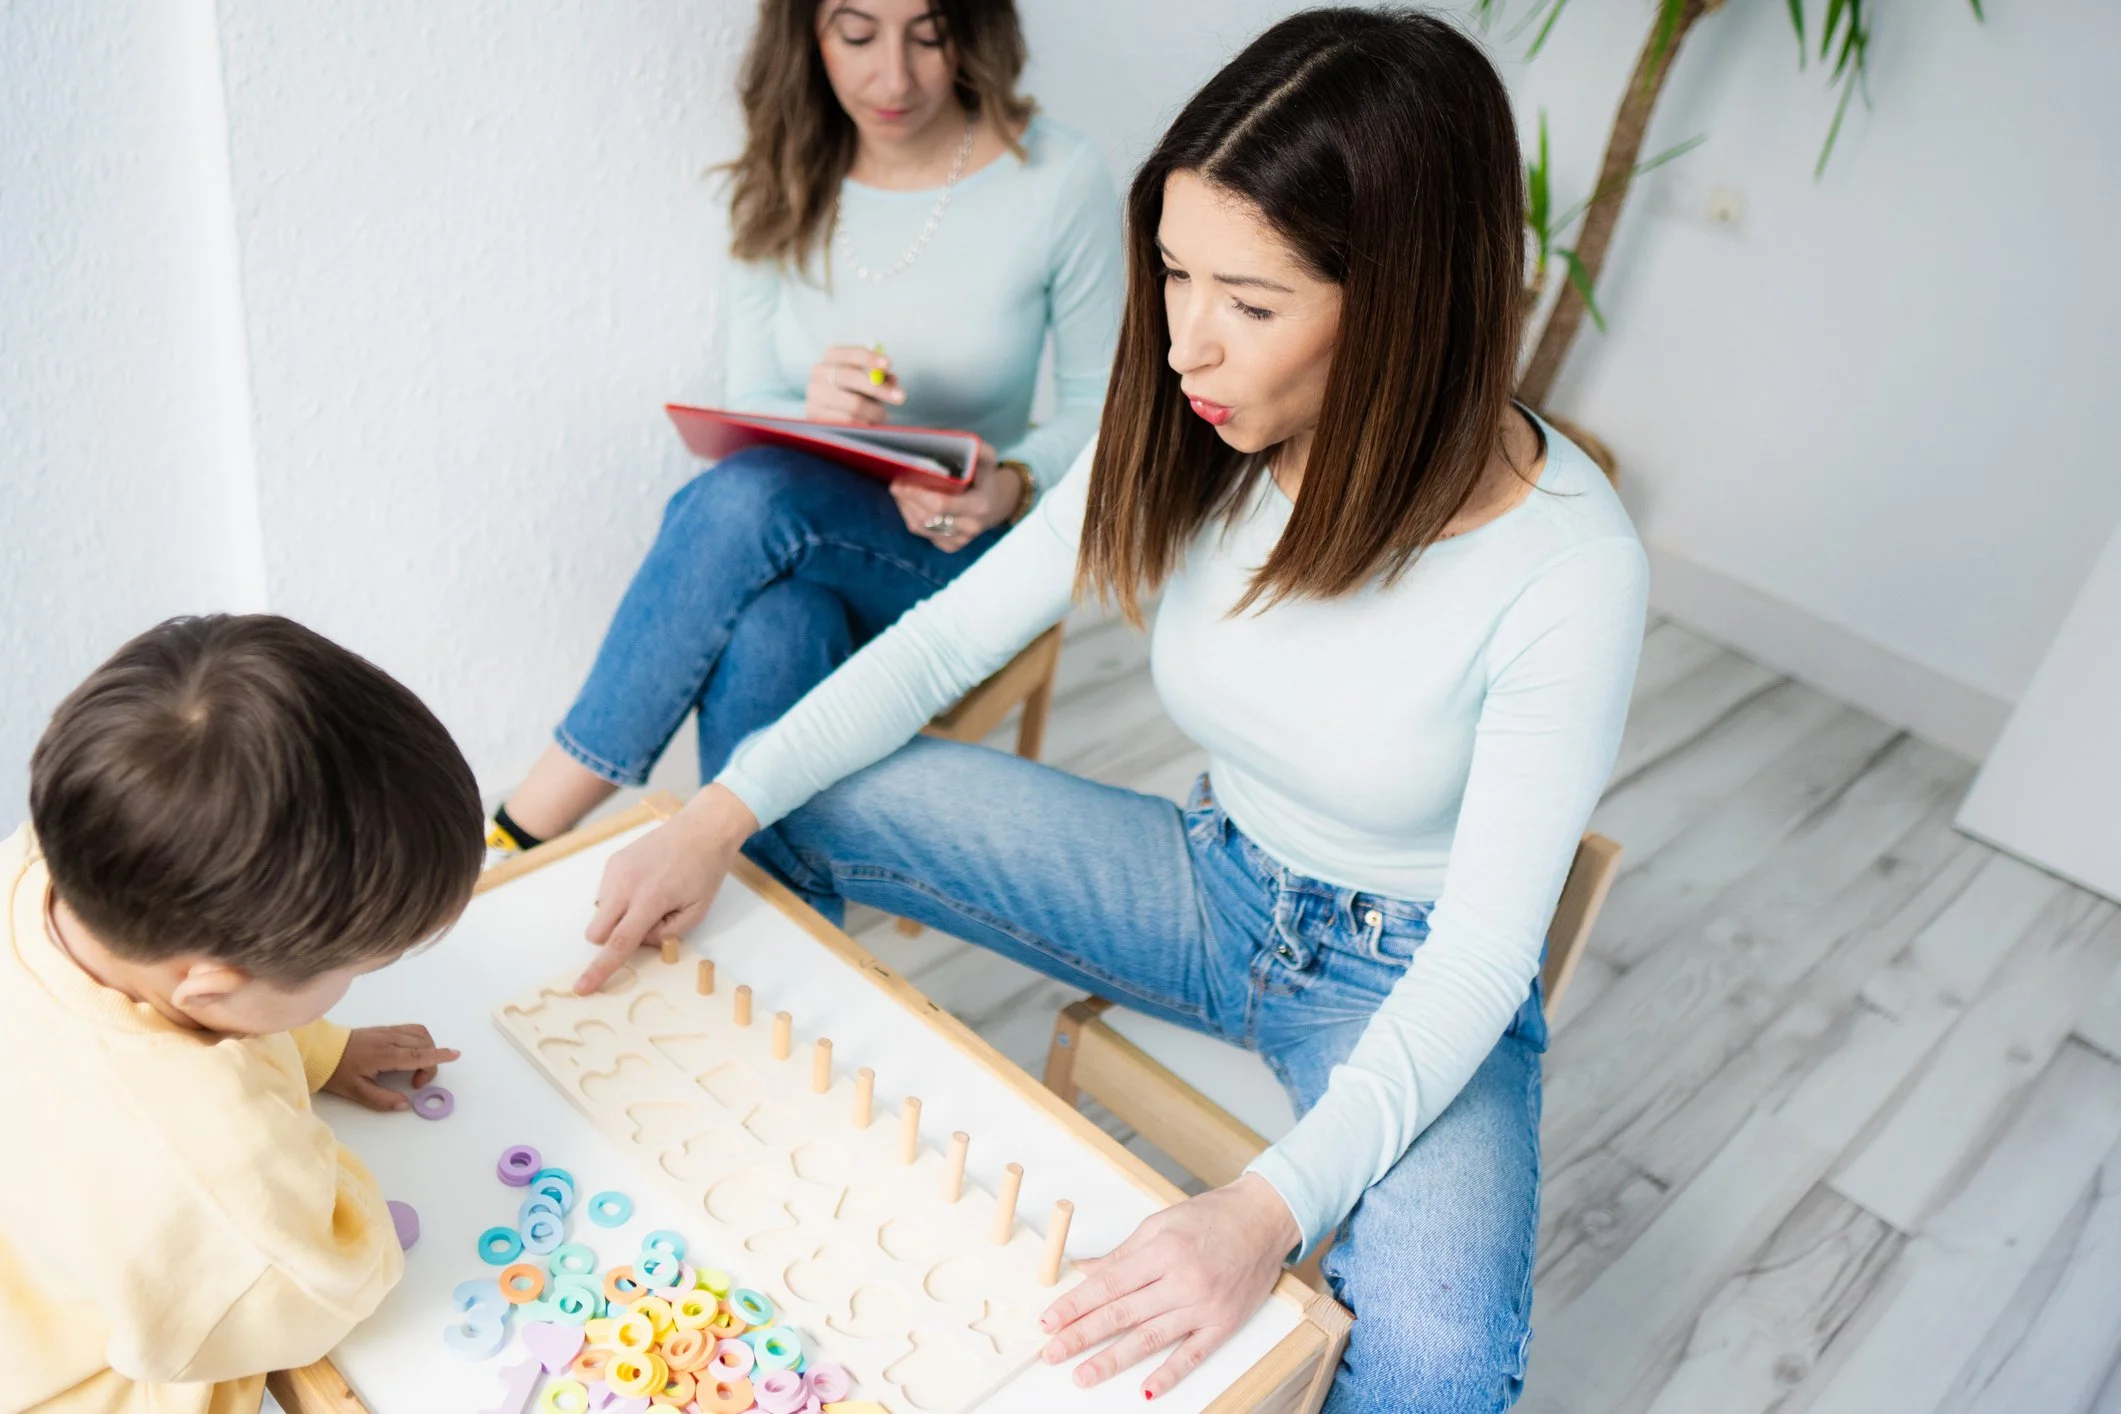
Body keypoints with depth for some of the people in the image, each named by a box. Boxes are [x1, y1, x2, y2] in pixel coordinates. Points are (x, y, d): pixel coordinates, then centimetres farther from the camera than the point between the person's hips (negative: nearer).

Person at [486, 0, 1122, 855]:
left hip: (967, 557, -2)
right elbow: (748, 411, 2)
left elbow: (1099, 406, -1)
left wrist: (1013, 486, -22)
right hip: (806, 532, 3)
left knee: (749, 500, -34)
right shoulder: (780, 184, -1)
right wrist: (812, 417, -23)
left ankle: (532, 826, -21)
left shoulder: (1058, 182, -11)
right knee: (768, 638, -37)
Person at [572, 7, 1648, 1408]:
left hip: (1407, 976, -4)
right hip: (1210, 876, 4)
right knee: (801, 794, -10)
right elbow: (953, 635, -7)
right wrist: (718, 818, -18)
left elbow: (1481, 958, -26)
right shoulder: (1195, 439, -15)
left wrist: (1269, 1209, -39)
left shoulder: (1566, 566, -28)